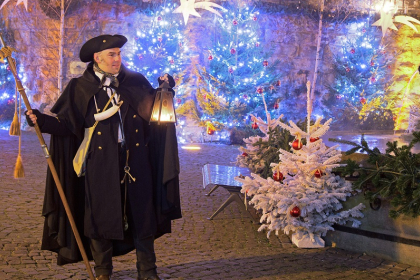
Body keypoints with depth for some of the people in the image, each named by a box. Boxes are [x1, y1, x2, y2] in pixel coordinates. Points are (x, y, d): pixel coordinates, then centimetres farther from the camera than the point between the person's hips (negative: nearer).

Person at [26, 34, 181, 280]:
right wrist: (41, 121, -17)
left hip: (135, 160, 2)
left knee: (141, 212, 5)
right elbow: (66, 123, -2)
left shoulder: (136, 82, 8)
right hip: (101, 162, -2)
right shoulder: (80, 88, 3)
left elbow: (154, 109, 15)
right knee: (101, 213, 3)